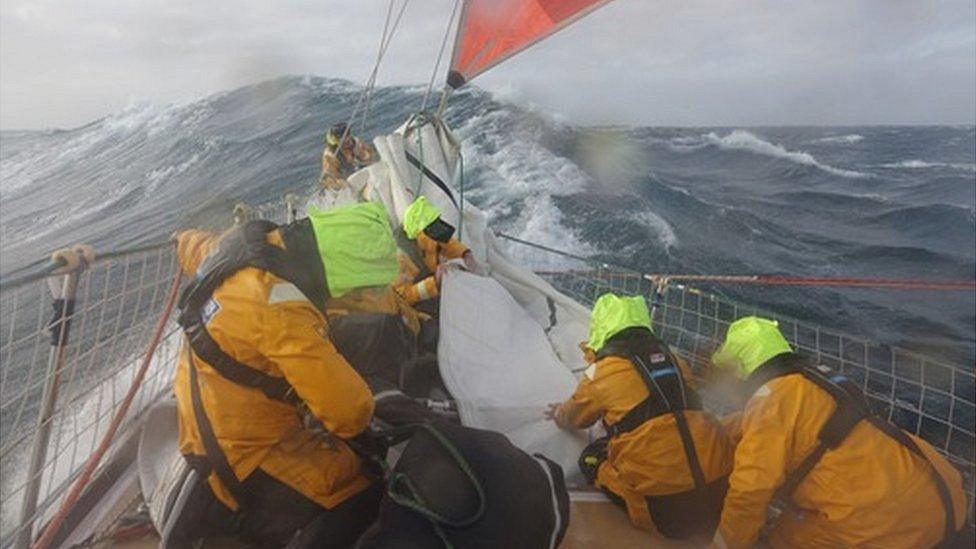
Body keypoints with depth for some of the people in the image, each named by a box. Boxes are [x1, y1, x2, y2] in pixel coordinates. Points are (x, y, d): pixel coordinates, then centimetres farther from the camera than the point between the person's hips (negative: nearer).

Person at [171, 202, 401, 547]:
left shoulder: (244, 243, -7)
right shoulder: (282, 312, -35)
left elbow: (193, 245, 18)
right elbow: (349, 411, -33)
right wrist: (360, 419, -8)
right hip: (244, 451, -9)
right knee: (362, 499, -12)